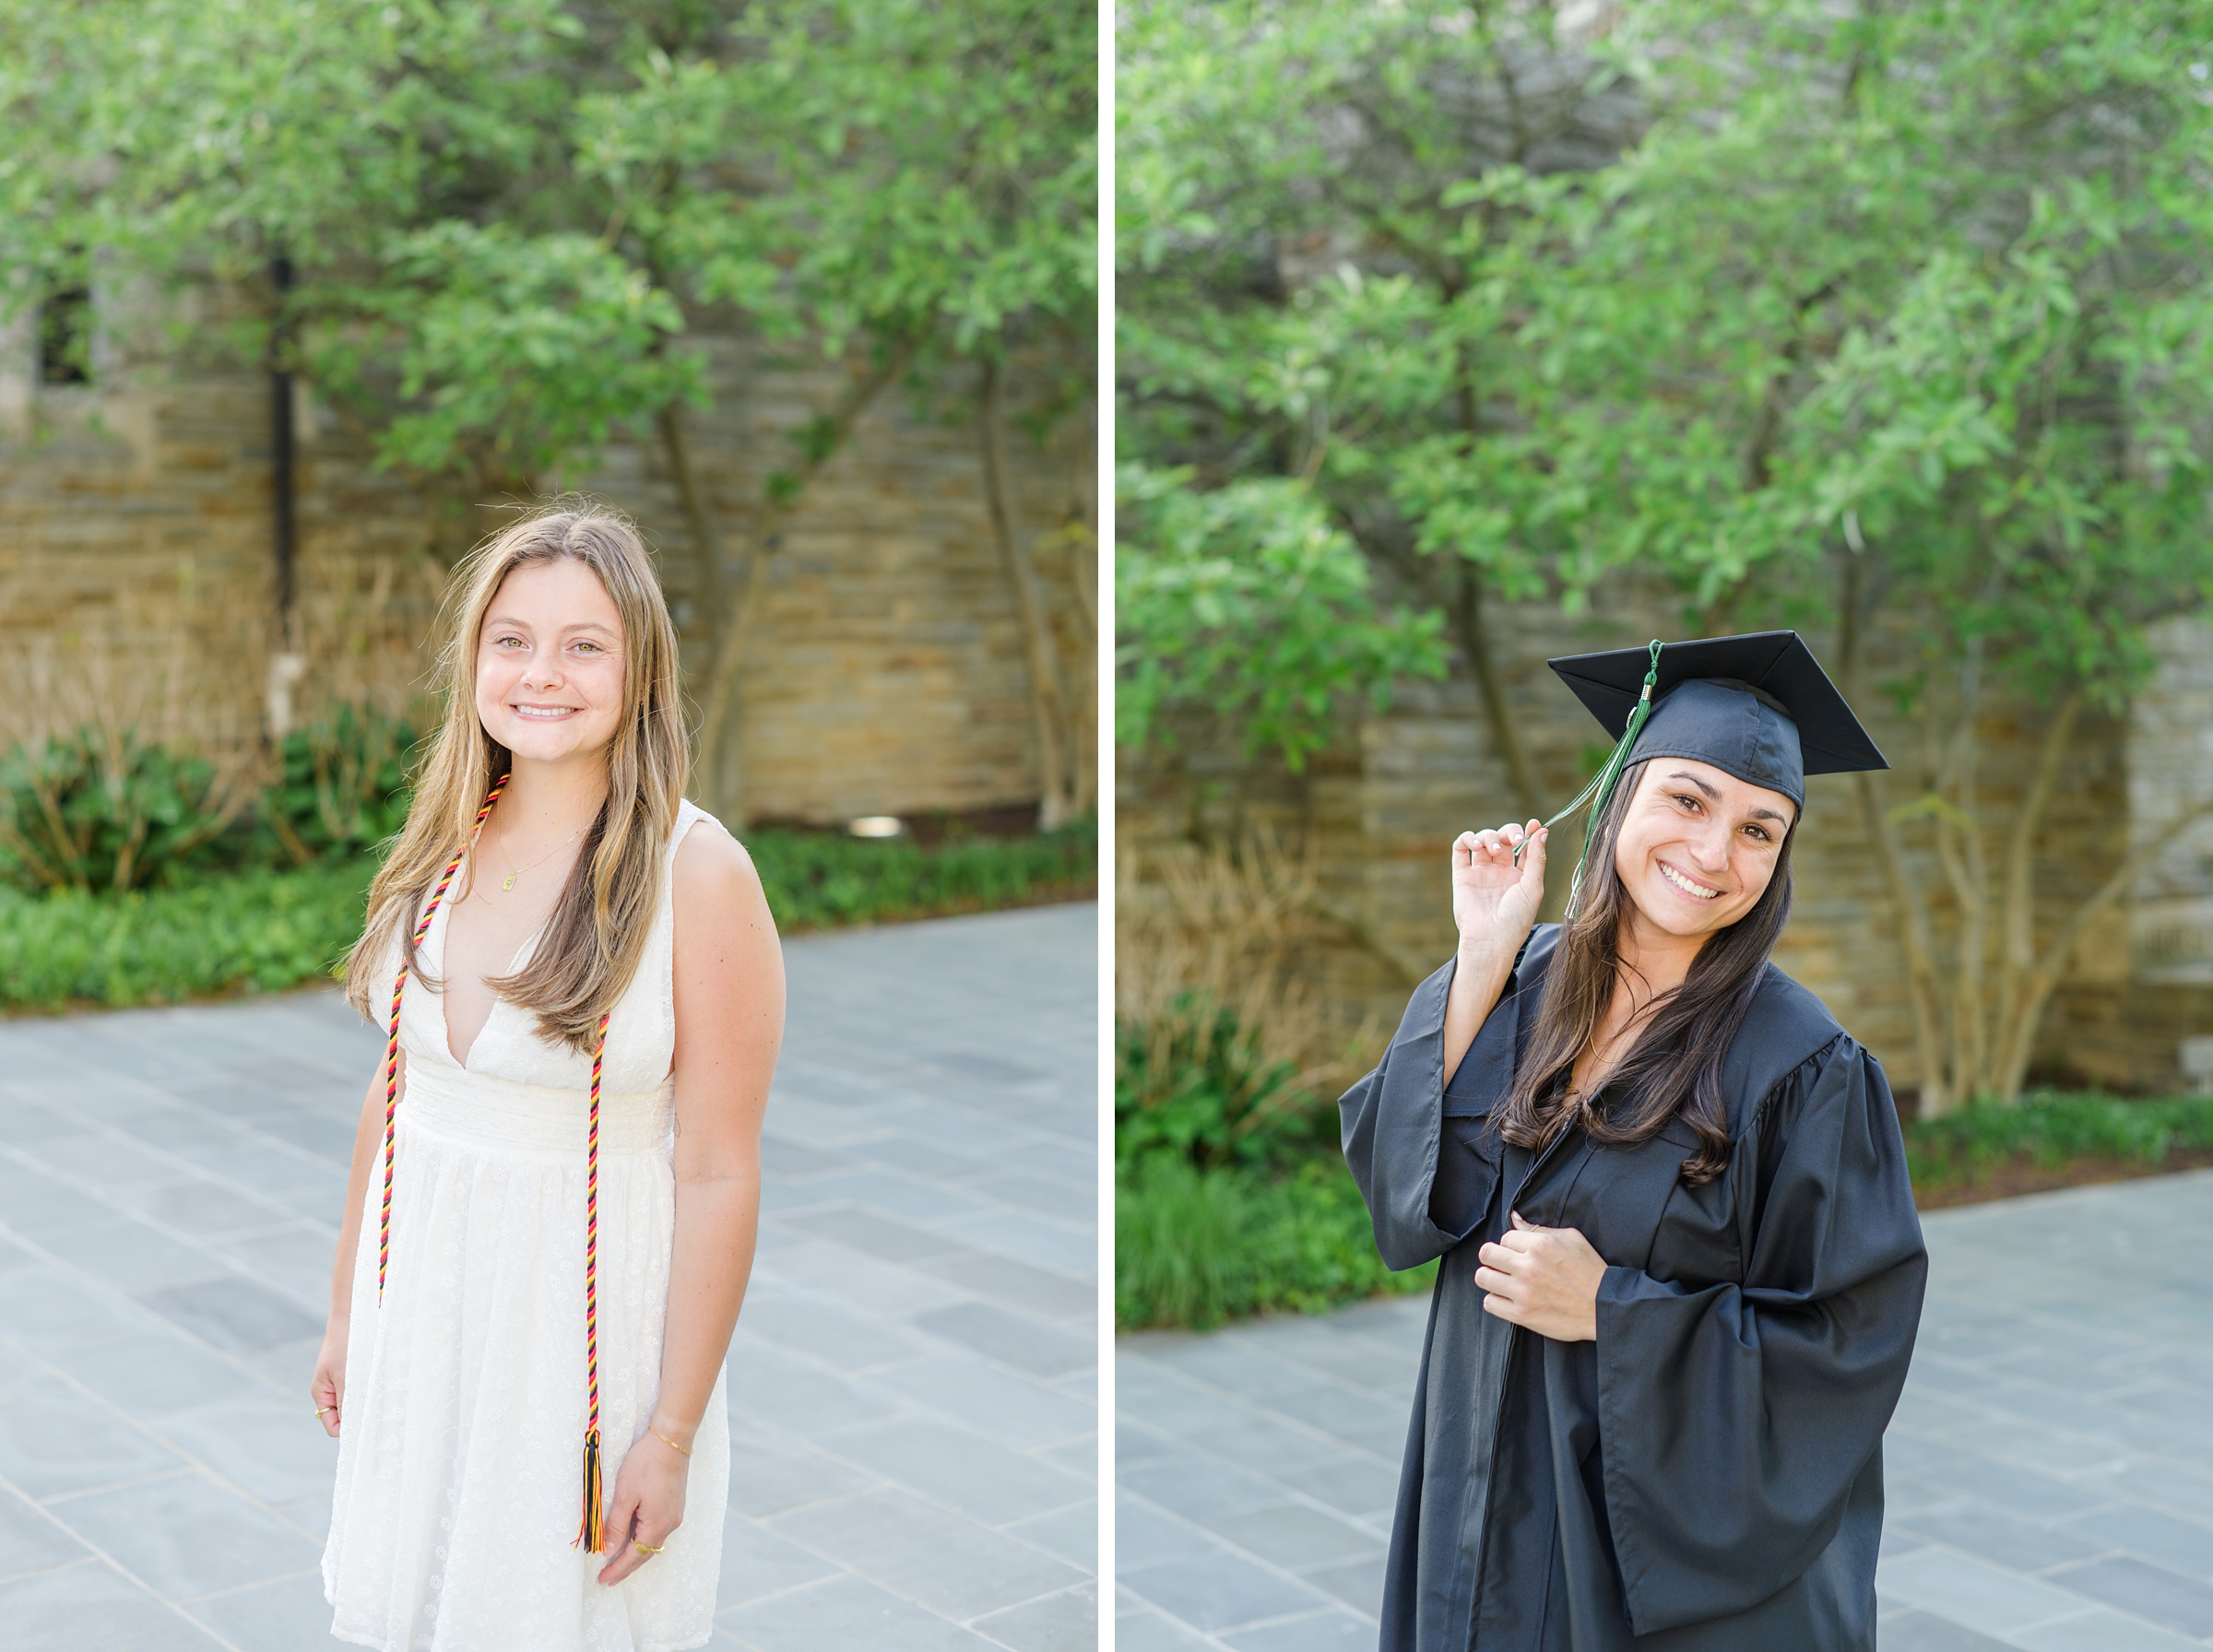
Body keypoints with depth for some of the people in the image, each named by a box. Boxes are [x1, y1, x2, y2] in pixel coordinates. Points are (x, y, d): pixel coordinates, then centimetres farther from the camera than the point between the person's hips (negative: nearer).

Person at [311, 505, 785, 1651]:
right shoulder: (440, 848, 1)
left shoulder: (696, 873, -17)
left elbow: (718, 1175, -16)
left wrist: (673, 1433, -15)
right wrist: (346, 1310, 13)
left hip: (587, 1319, -5)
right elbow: (393, 1088, 10)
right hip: (422, 1299, 5)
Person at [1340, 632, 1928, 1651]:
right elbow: (1402, 1188, -11)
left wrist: (1610, 1312, -21)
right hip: (1493, 1484, 4)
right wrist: (1483, 962, -16)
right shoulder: (1523, 984, -3)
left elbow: (1849, 1345, -14)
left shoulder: (1801, 1068, -16)